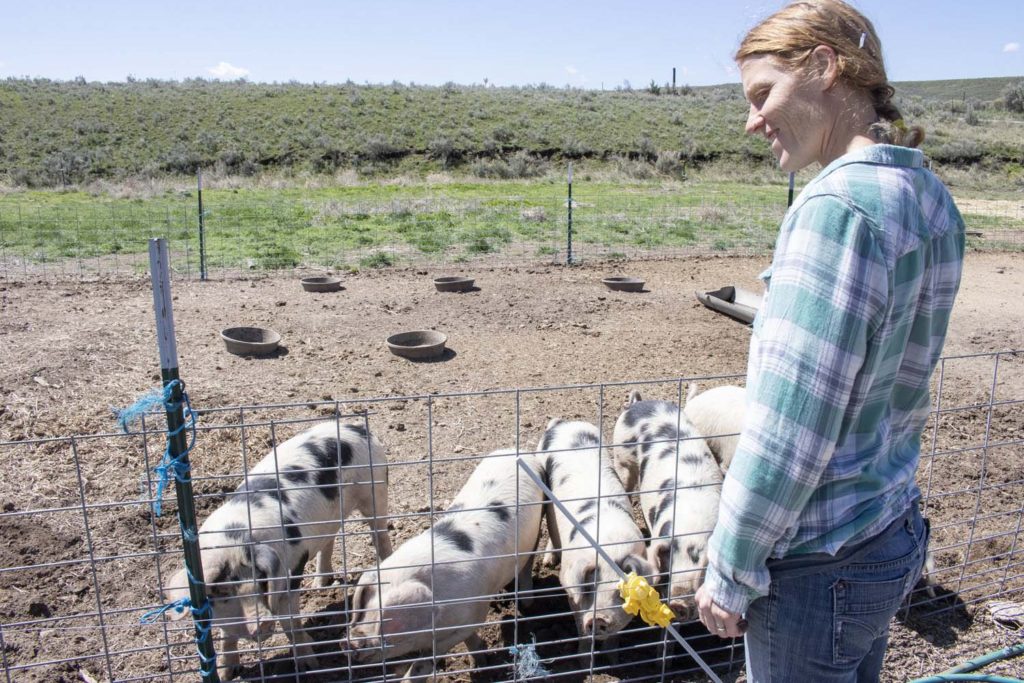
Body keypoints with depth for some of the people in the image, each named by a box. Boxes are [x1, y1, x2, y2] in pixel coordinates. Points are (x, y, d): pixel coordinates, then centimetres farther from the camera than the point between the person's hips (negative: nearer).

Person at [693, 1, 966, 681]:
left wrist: (731, 573, -13)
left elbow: (786, 435, -24)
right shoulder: (930, 195, 4)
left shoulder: (838, 206, -23)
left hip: (821, 563, -8)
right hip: (896, 535, 9)